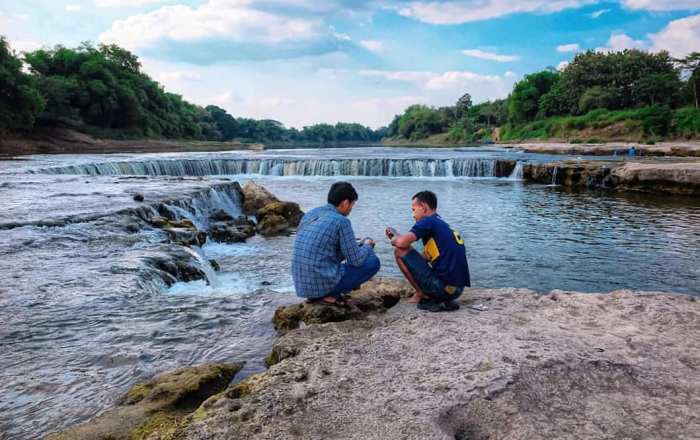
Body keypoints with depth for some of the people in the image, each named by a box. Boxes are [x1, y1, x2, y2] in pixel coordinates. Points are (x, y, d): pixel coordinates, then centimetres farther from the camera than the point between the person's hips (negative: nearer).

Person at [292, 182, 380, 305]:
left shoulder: (309, 214, 10)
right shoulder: (341, 221, -12)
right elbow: (356, 261, -8)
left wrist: (354, 244, 28)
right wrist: (367, 245, 13)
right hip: (323, 282, -7)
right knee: (373, 261, 5)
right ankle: (329, 294, 0)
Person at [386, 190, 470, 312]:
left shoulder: (428, 221, -6)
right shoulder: (443, 225, 20)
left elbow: (402, 243, -19)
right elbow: (424, 259, 23)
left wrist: (393, 240, 6)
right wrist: (396, 235, 21)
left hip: (443, 287, -9)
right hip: (457, 289, 9)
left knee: (400, 251, -1)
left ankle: (422, 295, 3)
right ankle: (444, 301, 13)